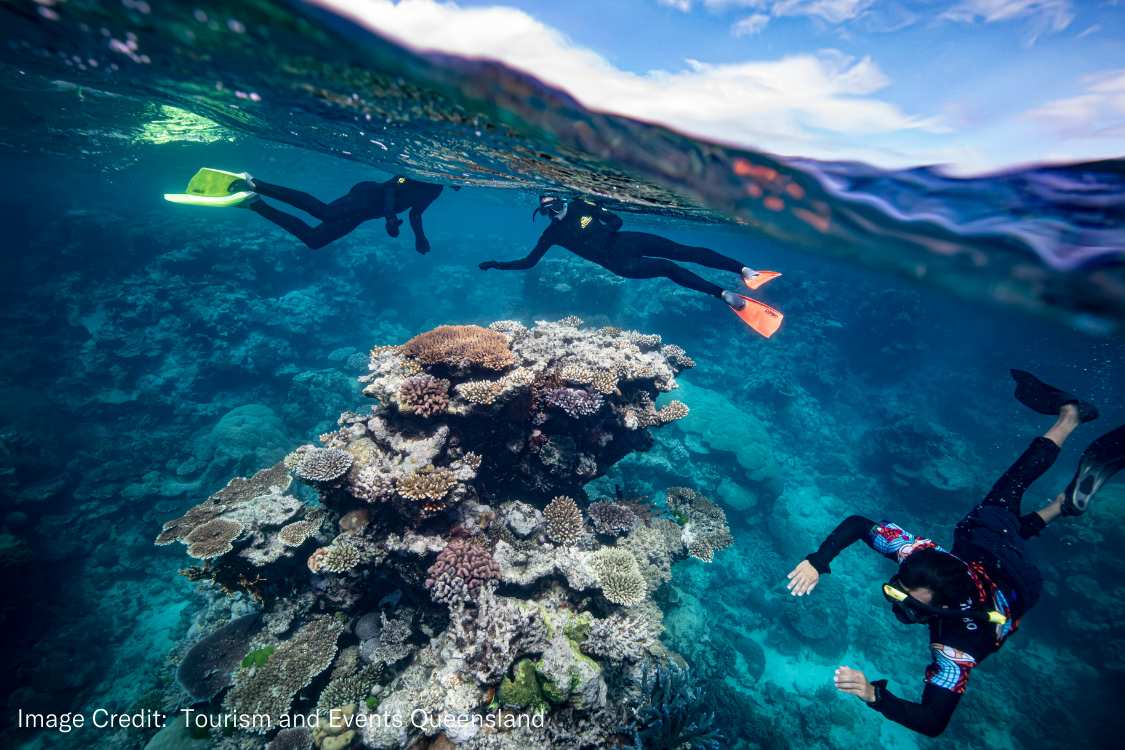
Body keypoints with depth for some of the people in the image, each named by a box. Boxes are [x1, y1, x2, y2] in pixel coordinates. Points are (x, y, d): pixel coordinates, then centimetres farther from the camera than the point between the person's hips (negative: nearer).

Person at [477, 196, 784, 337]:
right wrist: (497, 265, -1)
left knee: (682, 251, -11)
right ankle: (728, 296, -26)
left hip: (626, 241, 4)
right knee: (669, 268, -23)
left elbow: (616, 220, 10)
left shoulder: (581, 206, 8)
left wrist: (608, 227, -11)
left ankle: (745, 271, -10)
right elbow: (528, 261, 2)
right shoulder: (552, 233, 1)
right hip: (619, 263, -4)